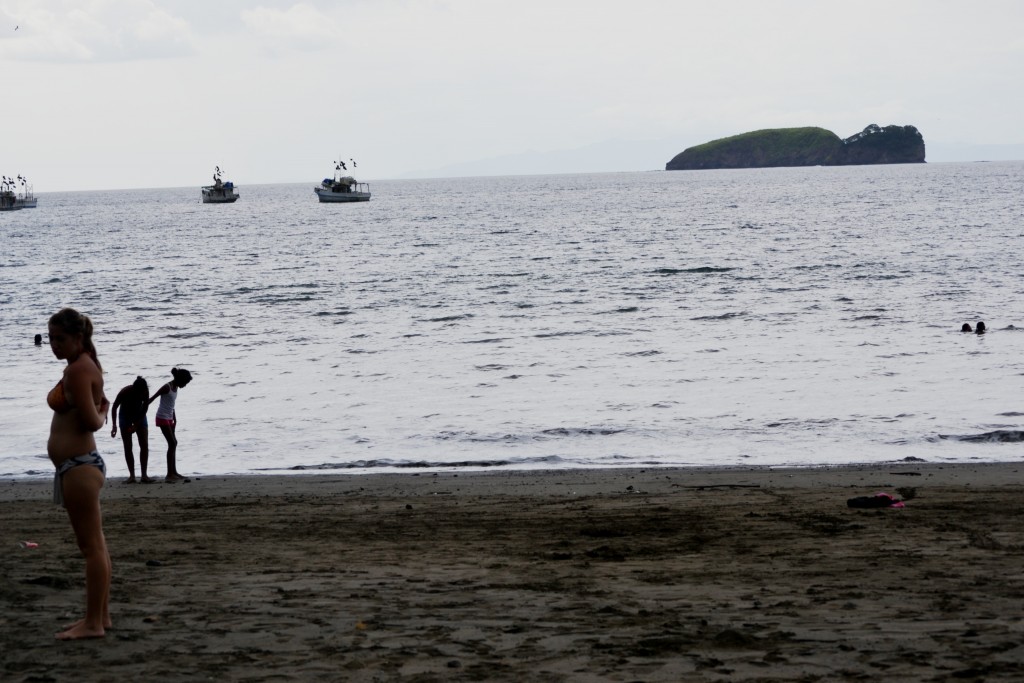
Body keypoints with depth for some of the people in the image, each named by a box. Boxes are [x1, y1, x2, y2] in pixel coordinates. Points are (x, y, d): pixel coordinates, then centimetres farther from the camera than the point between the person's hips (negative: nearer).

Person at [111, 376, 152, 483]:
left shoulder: (145, 392, -25)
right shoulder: (125, 392, -30)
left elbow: (144, 409, -14)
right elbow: (114, 407, -16)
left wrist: (136, 425, -20)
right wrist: (114, 426, -23)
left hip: (139, 416, 2)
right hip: (125, 416, -2)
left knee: (144, 445, -9)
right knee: (128, 447, -6)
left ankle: (144, 475, -8)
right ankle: (132, 475, -4)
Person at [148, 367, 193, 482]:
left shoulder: (175, 388, 9)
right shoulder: (167, 387, -17)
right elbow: (152, 398, -17)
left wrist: (174, 418, 14)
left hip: (169, 418, 9)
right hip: (162, 418, -9)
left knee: (174, 443, 11)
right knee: (172, 443, -11)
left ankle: (173, 472, 18)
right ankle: (169, 474, -10)